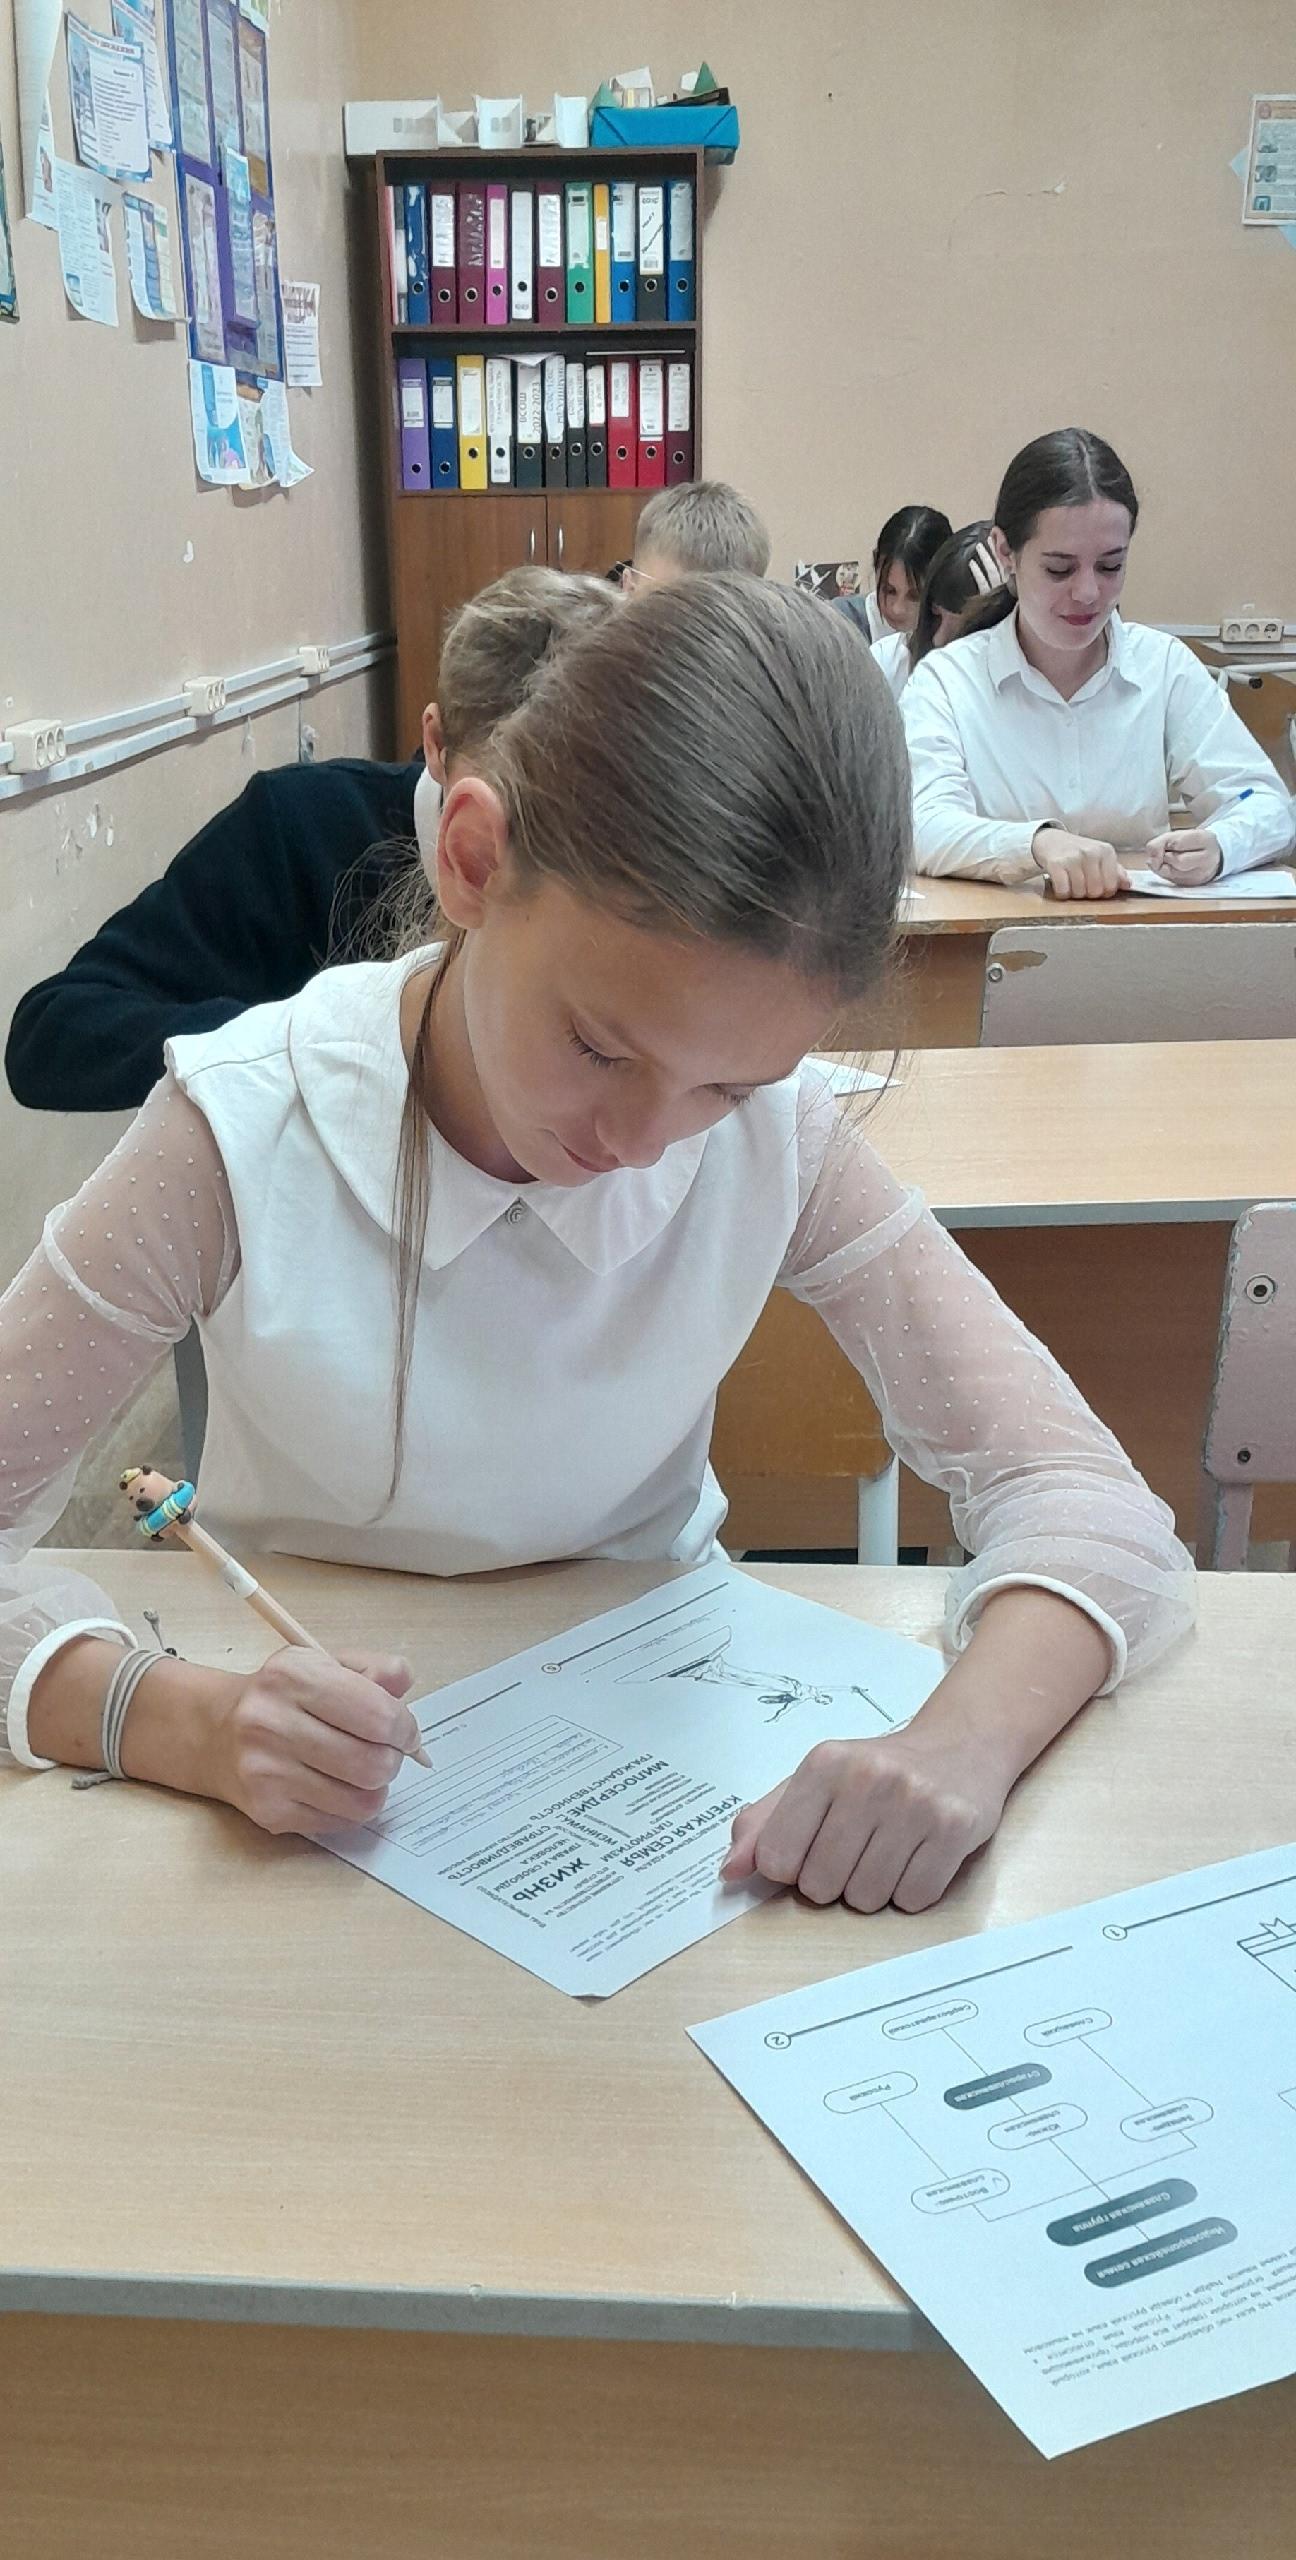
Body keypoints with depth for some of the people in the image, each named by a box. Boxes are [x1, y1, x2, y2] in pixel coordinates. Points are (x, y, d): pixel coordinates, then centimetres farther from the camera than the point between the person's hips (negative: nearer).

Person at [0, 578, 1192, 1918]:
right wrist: (183, 1719, -32)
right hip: (311, 1804, 0)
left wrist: (965, 1742, -33)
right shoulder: (243, 1134, -20)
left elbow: (1074, 1490, -13)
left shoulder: (778, 1131, -14)